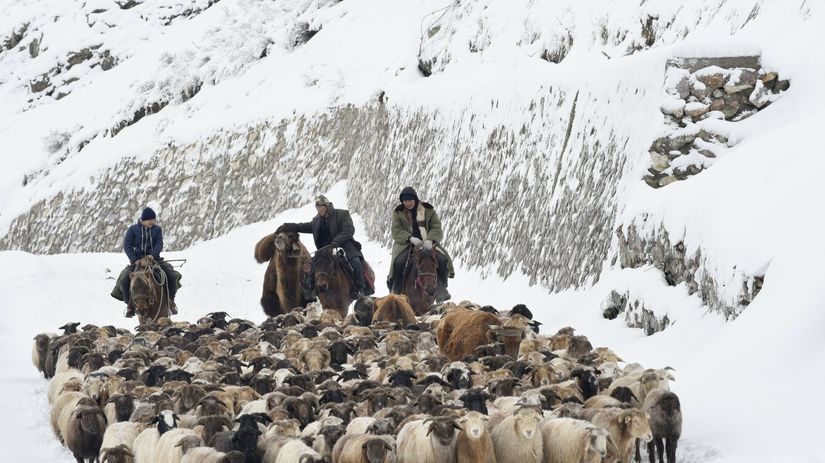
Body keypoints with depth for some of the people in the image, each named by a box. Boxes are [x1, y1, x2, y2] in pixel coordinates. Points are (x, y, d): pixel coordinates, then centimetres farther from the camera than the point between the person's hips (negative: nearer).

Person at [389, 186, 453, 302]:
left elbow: (436, 227, -1)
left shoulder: (428, 210, 6)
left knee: (443, 259, -23)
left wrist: (430, 240, -23)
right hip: (406, 243, -1)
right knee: (399, 261, -32)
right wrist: (411, 238, -24)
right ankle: (395, 291, -14)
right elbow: (396, 231, -5)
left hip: (427, 243, 1)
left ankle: (441, 288, -4)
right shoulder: (398, 212, 5)